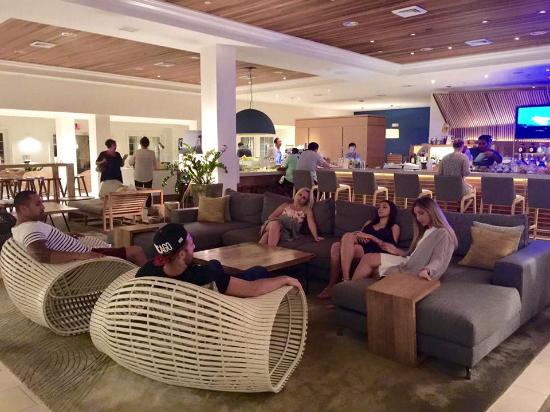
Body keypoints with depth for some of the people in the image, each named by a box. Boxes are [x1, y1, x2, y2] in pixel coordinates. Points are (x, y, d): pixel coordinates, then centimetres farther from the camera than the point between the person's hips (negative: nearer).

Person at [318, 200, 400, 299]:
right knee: (336, 246, -29)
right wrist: (359, 237, -1)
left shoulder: (394, 227, 16)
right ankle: (332, 285, -30)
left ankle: (345, 281, -37)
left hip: (373, 252, -5)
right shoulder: (369, 223, 33)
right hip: (359, 247, 5)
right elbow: (359, 234, 24)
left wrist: (370, 237, -8)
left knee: (348, 236, -32)